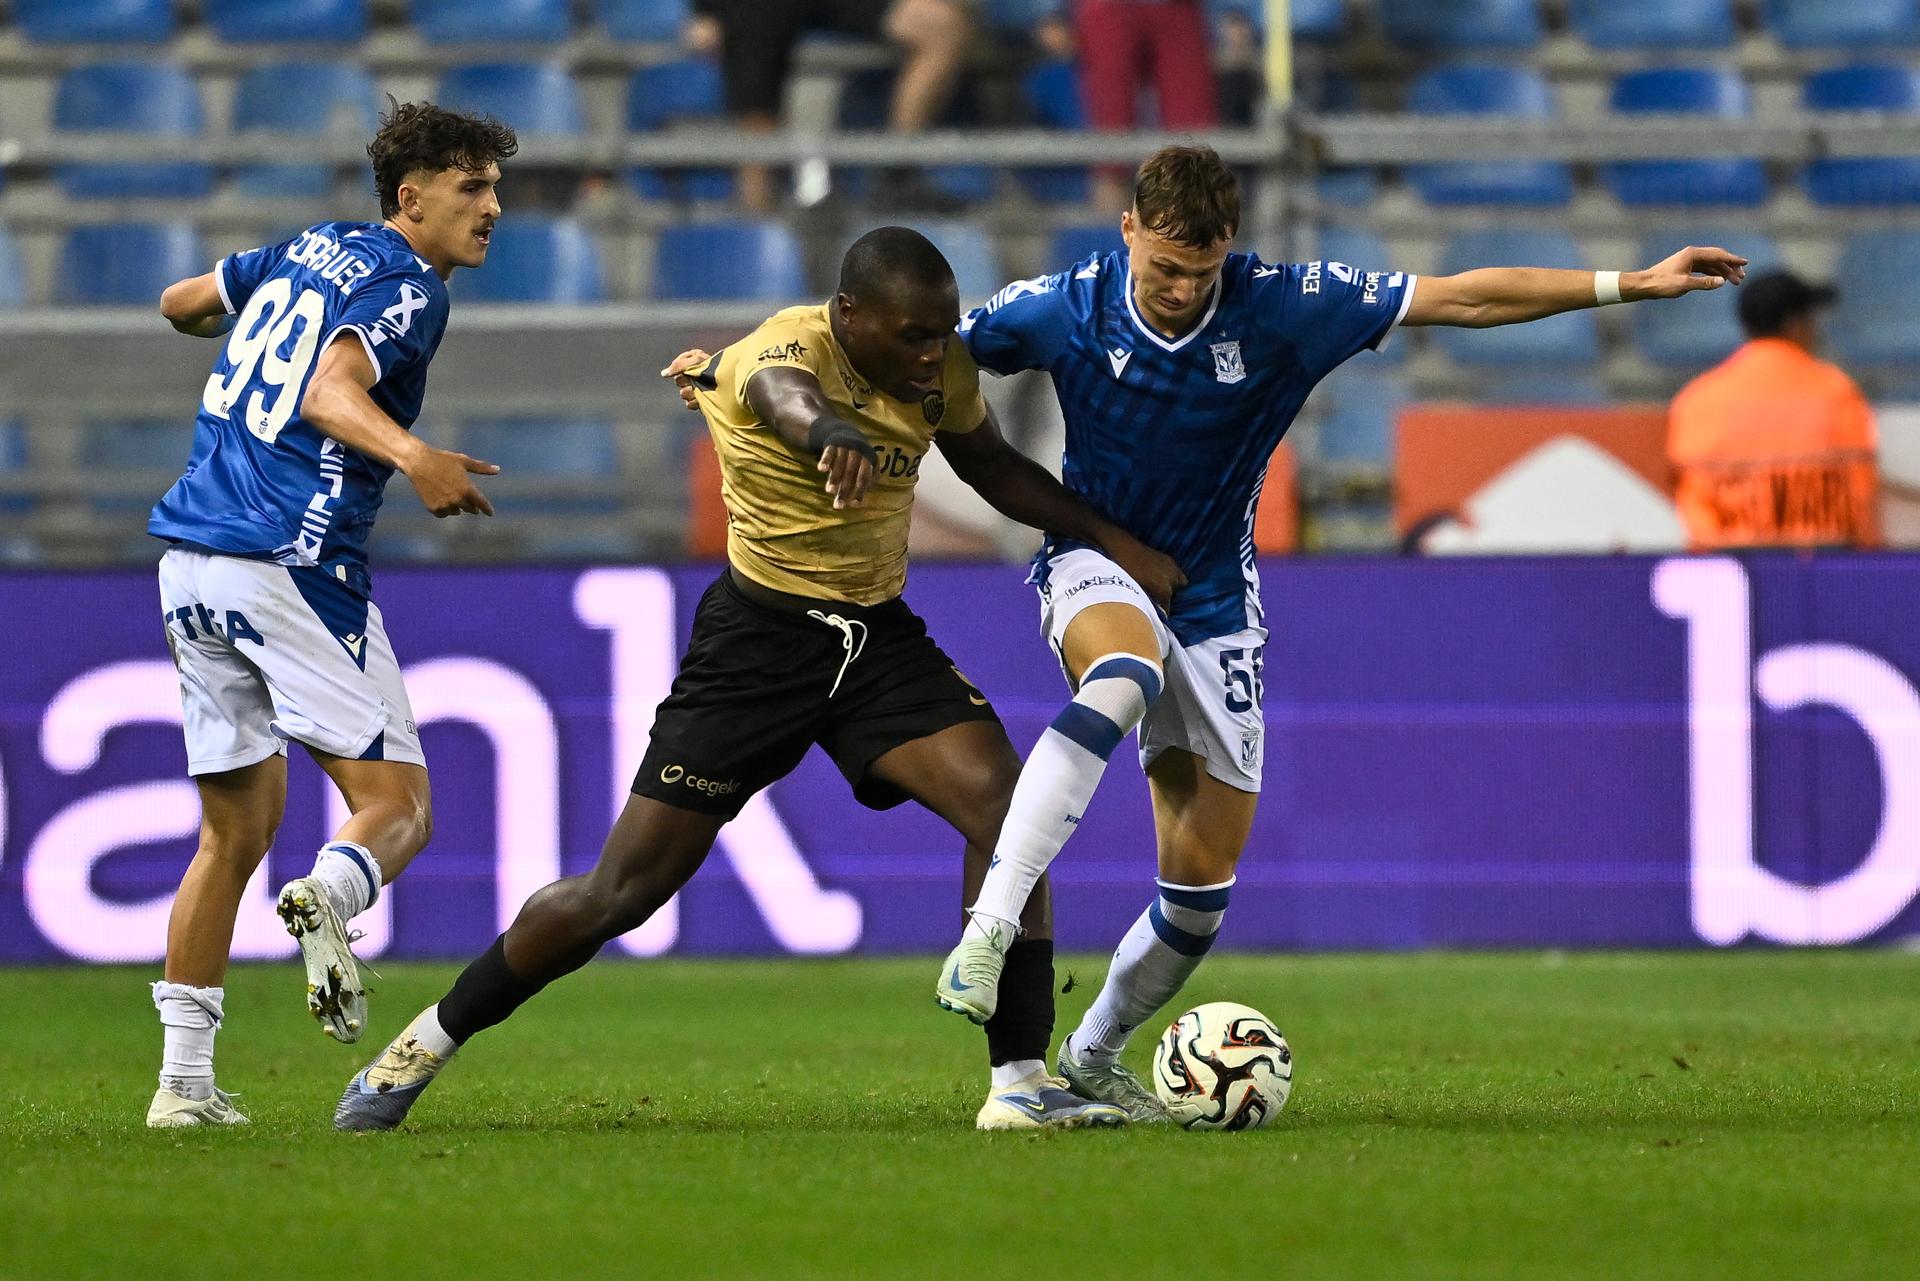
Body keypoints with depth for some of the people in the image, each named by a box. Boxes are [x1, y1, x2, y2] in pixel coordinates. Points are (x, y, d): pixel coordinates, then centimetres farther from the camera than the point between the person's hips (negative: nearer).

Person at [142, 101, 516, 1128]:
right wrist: (411, 456, -41)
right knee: (395, 806, -4)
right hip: (292, 571, -8)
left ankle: (183, 1079, 10)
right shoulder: (408, 289, -6)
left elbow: (180, 303, 33)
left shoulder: (313, 249, 17)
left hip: (189, 572, 8)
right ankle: (326, 899, -37)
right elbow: (329, 393, -24)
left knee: (237, 828, 15)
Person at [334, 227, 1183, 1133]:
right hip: (760, 639, -5)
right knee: (622, 892, -3)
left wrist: (1111, 539, 10)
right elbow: (788, 394, -51)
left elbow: (993, 469, 18)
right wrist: (832, 434, -76)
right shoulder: (783, 350, -24)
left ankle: (1020, 1083, -13)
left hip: (880, 635, 5)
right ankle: (426, 1044, 17)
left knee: (1007, 808, -19)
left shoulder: (942, 369, -4)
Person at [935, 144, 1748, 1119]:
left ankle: (1092, 1058, 26)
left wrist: (1633, 284, -9)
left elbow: (1464, 299, -9)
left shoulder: (1283, 307, -13)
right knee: (1125, 674, -40)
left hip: (1212, 604, 3)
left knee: (1201, 886, 2)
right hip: (1094, 570, -3)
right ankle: (988, 930, -46)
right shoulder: (1063, 310, -14)